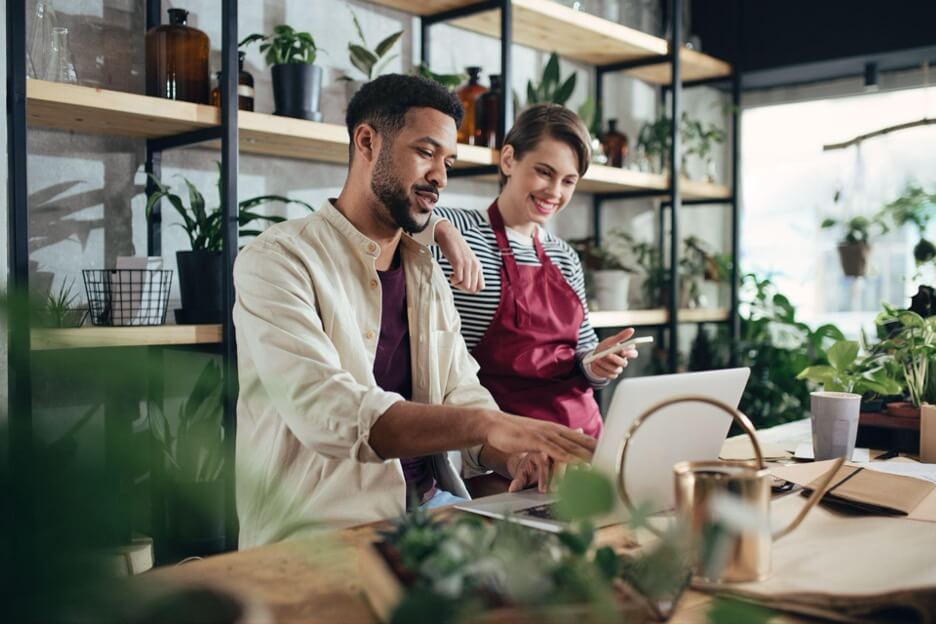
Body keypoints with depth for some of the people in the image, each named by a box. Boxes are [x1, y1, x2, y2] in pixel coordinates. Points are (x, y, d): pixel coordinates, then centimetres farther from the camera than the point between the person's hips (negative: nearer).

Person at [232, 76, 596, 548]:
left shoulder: (427, 273, 15)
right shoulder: (278, 260, -10)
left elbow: (462, 397, 9)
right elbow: (326, 412, -25)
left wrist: (512, 455, -14)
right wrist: (488, 423, -34)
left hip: (430, 502, 7)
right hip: (323, 526, -7)